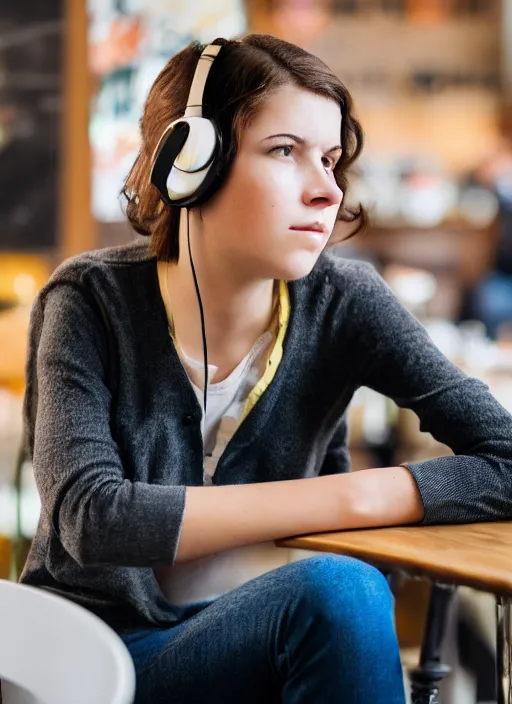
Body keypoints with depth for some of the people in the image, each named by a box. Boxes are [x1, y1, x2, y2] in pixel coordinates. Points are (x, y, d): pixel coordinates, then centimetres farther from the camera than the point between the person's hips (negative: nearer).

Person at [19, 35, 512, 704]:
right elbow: (91, 516, -25)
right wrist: (341, 499, -24)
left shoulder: (343, 304, -8)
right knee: (339, 590, -30)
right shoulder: (94, 302, -13)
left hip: (256, 639, 3)